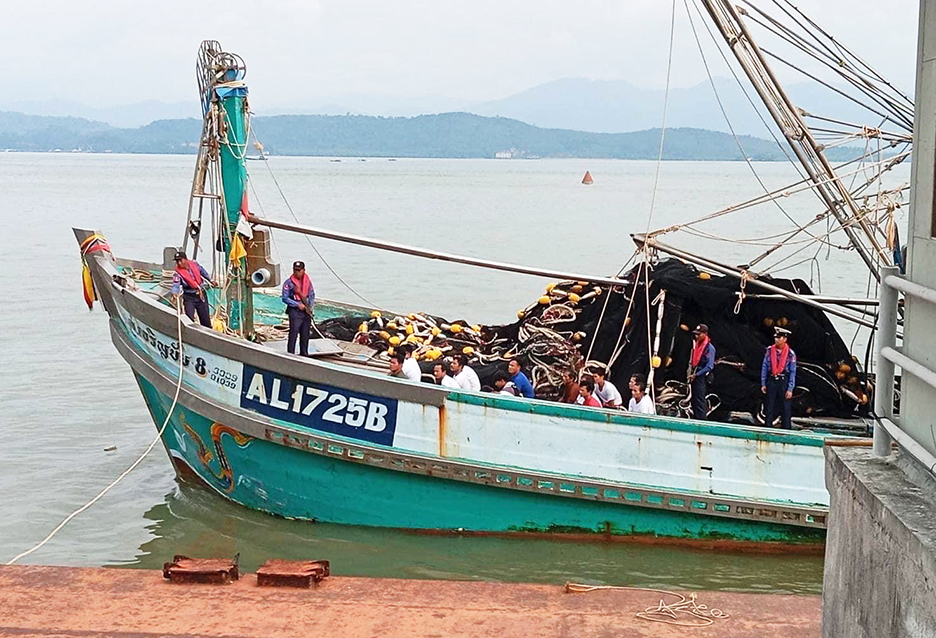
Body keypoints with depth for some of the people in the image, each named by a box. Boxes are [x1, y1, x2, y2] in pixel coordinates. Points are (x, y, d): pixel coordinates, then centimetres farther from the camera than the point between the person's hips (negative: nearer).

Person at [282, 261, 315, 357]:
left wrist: (310, 306, 0)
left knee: (305, 334, 10)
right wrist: (298, 304, -13)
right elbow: (285, 298, -8)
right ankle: (291, 355, -5)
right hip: (294, 311, -5)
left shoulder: (308, 281, 8)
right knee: (293, 333, -10)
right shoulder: (288, 282, -6)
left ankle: (304, 354, 22)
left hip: (306, 311, 5)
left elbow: (312, 295, 16)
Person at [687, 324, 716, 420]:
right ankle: (695, 419, 21)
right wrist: (690, 372, 11)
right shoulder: (696, 344, 12)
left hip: (701, 377, -8)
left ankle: (701, 420, -11)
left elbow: (709, 366, -15)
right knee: (694, 400, 13)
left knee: (700, 400, -11)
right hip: (694, 376, 8)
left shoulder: (709, 347, -12)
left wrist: (696, 375, -16)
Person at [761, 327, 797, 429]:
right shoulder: (770, 351, 3)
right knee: (769, 408, 6)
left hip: (784, 382, -2)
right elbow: (764, 367, 7)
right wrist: (763, 384, 2)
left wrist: (790, 389, -7)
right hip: (771, 381, 2)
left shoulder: (790, 354, -4)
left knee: (786, 409, -1)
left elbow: (793, 372, -2)